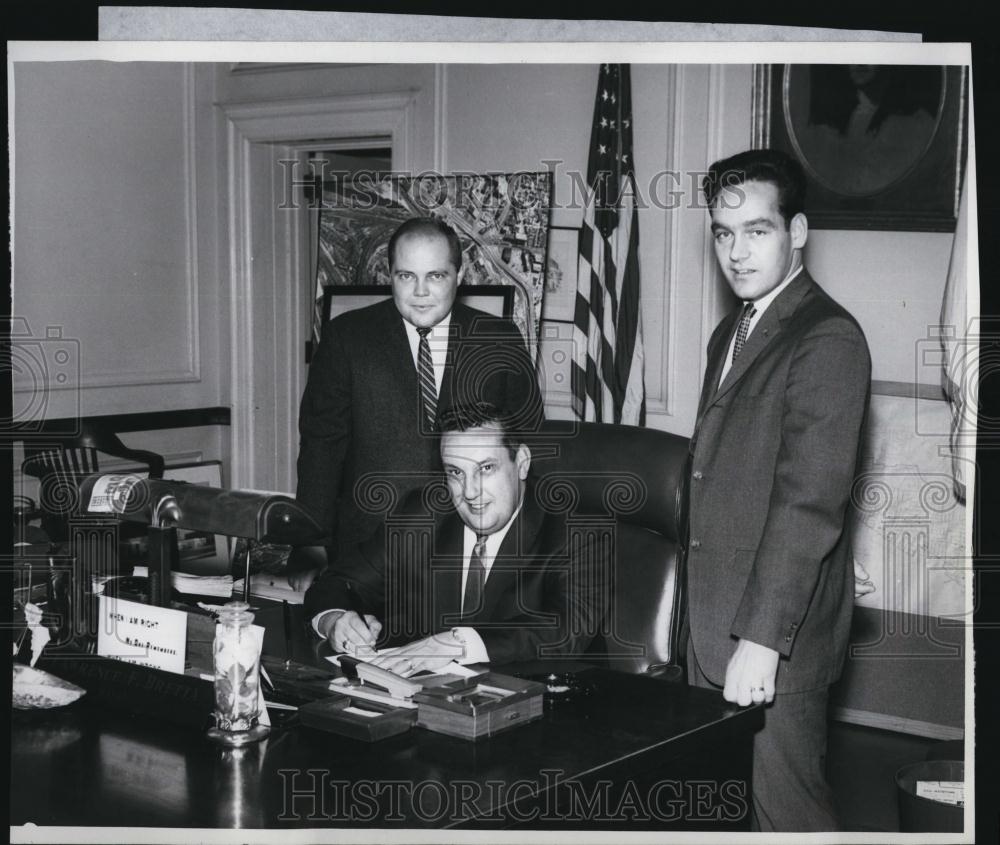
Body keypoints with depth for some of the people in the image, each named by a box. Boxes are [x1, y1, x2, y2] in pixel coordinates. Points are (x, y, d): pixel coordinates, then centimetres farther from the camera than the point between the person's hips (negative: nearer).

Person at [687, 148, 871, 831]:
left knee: (787, 810, 0)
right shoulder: (731, 333, 16)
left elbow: (809, 501, -21)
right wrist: (700, 617, 13)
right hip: (714, 623, 8)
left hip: (778, 631, -8)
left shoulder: (828, 339, -14)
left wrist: (762, 636, -23)